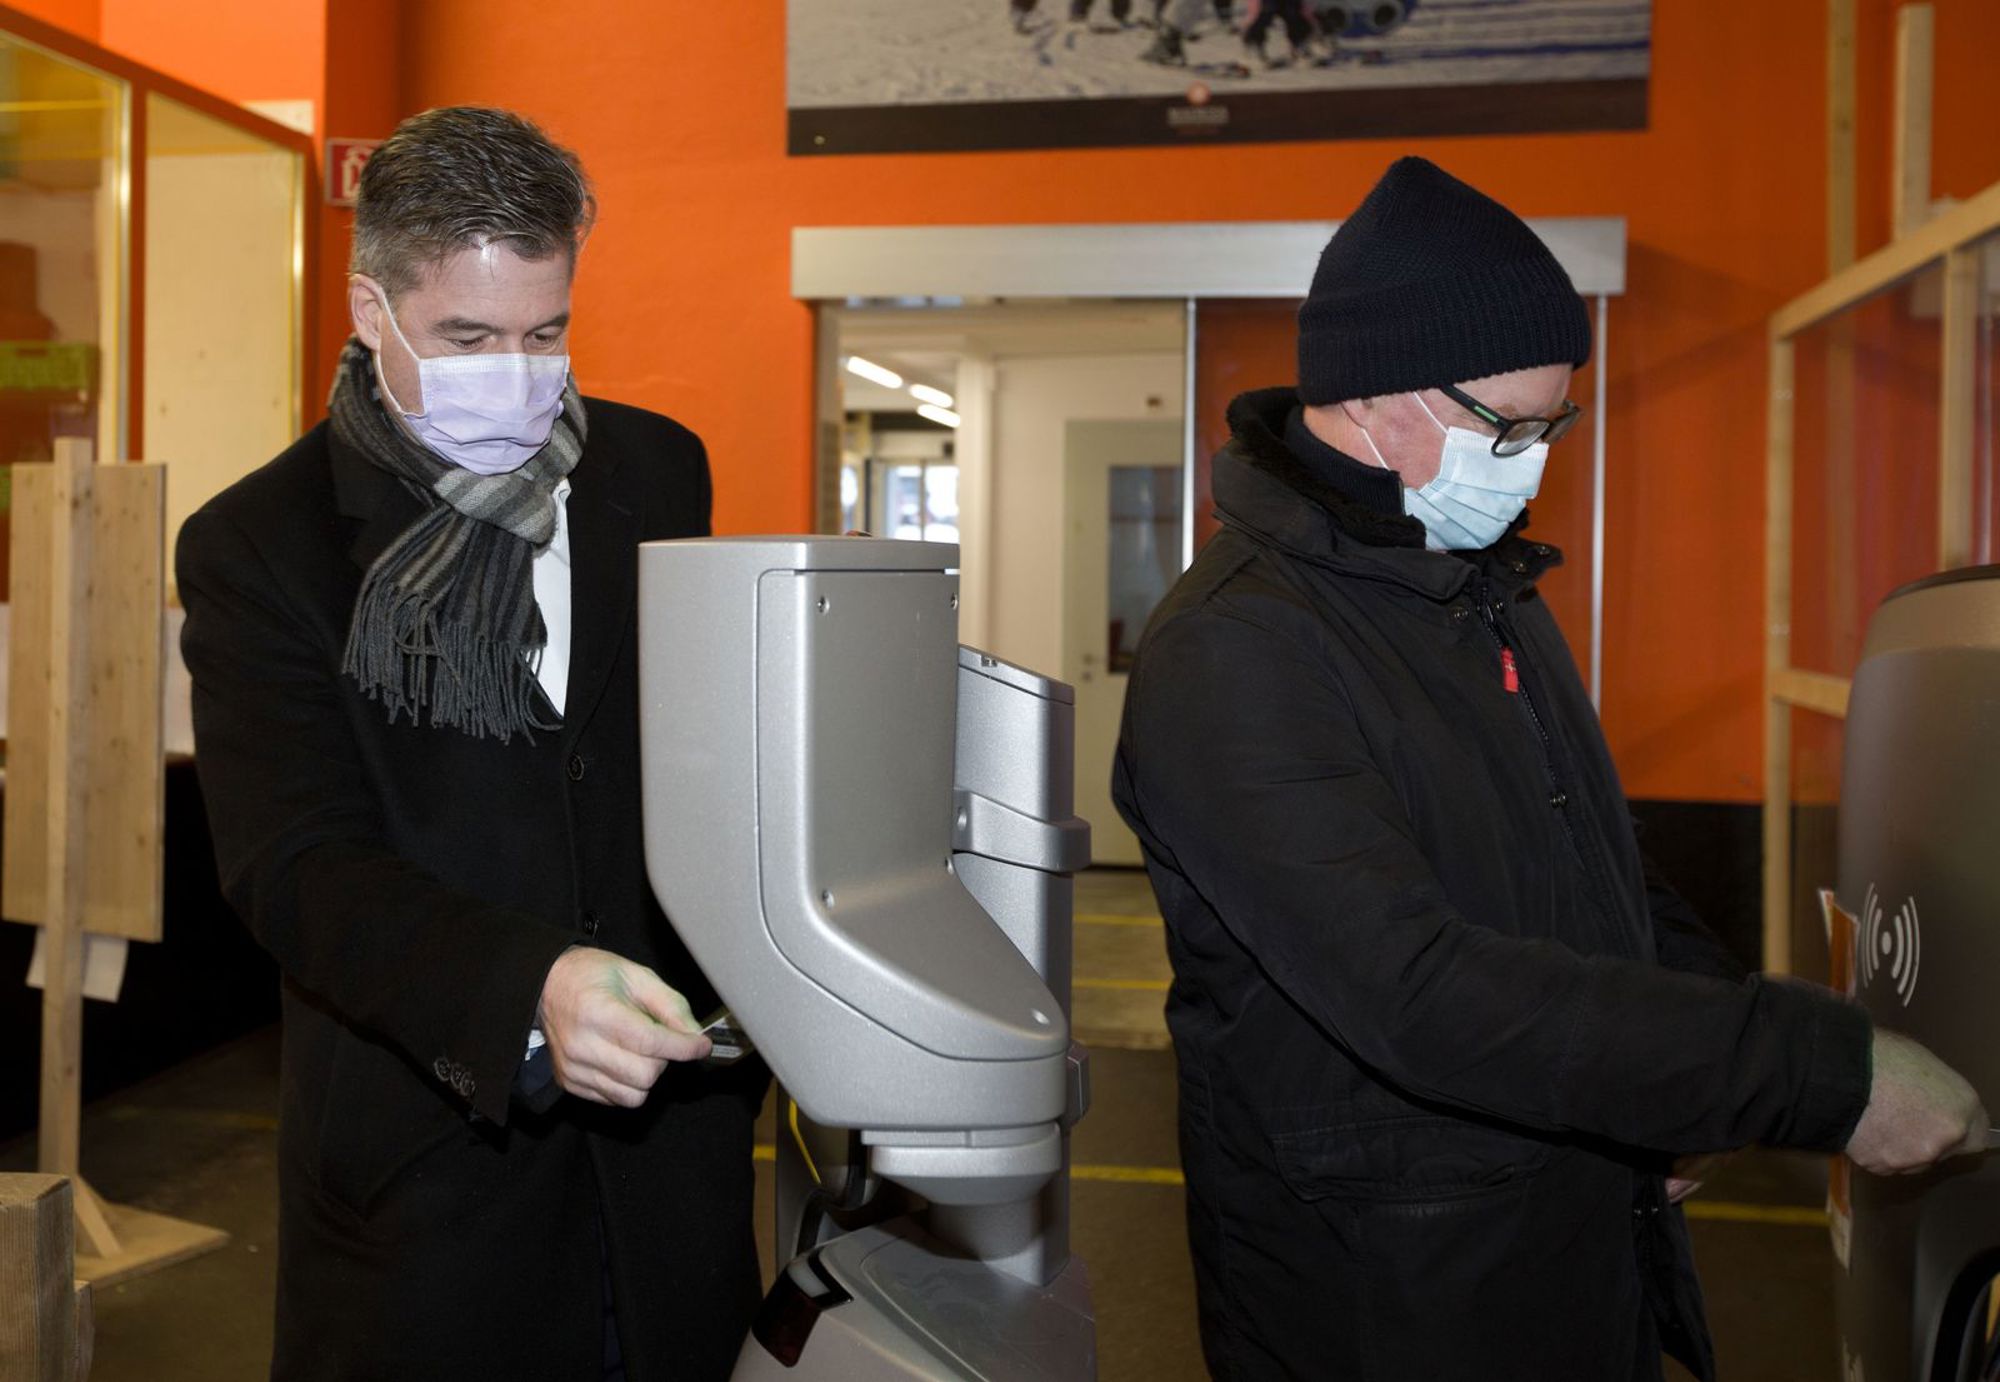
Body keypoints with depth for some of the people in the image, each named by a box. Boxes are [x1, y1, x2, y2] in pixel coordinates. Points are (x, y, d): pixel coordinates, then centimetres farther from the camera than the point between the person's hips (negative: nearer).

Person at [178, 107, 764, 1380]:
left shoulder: (657, 473, 6)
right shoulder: (259, 546, -7)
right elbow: (297, 866, -17)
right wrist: (524, 989, -33)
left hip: (670, 1138, 4)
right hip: (428, 1169, -3)